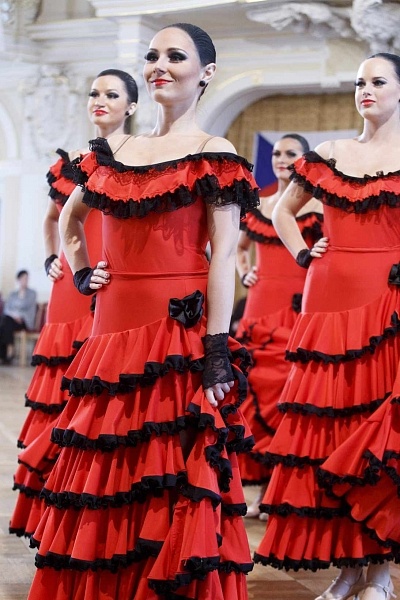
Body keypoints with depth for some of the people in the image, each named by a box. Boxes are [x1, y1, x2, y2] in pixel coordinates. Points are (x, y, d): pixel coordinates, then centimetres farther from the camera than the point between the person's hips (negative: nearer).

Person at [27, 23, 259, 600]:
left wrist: (217, 352, -15)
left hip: (180, 331, -6)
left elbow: (223, 256, -8)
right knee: (108, 479, 7)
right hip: (114, 328, 6)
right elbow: (70, 216, 32)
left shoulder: (213, 156, -1)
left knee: (174, 476, -8)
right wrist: (79, 271, 15)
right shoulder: (113, 151, 15)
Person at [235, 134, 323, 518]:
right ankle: (262, 490, 10)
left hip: (297, 310, -5)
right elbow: (240, 247, 31)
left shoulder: (317, 209, -1)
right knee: (256, 394, 3)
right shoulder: (258, 207, 15)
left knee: (286, 395, -9)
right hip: (259, 309, 5)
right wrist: (244, 274, 14)